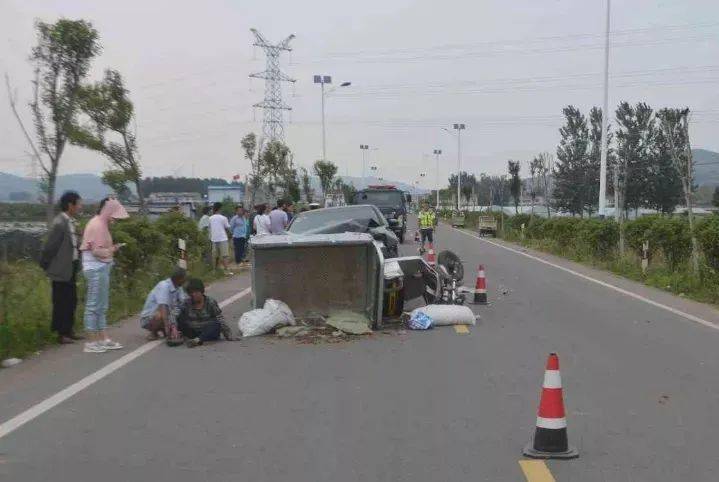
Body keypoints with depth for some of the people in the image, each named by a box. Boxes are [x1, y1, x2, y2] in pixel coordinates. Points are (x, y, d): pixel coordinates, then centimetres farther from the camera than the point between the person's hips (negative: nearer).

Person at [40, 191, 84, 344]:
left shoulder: (70, 222, 9)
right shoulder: (59, 223, -18)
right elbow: (49, 247, -14)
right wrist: (45, 265, -6)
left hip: (71, 269, 9)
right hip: (61, 270, -9)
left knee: (71, 301, 15)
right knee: (61, 302, 1)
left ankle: (68, 331, 25)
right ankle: (61, 333, 10)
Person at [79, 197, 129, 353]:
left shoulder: (100, 223, 16)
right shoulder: (98, 225, -15)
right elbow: (97, 251, -20)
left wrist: (111, 248, 5)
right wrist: (112, 250, -6)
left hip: (100, 267, 11)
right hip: (97, 268, -11)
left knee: (102, 306, 13)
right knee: (94, 305, -5)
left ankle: (103, 339, 19)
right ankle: (91, 343, 1)